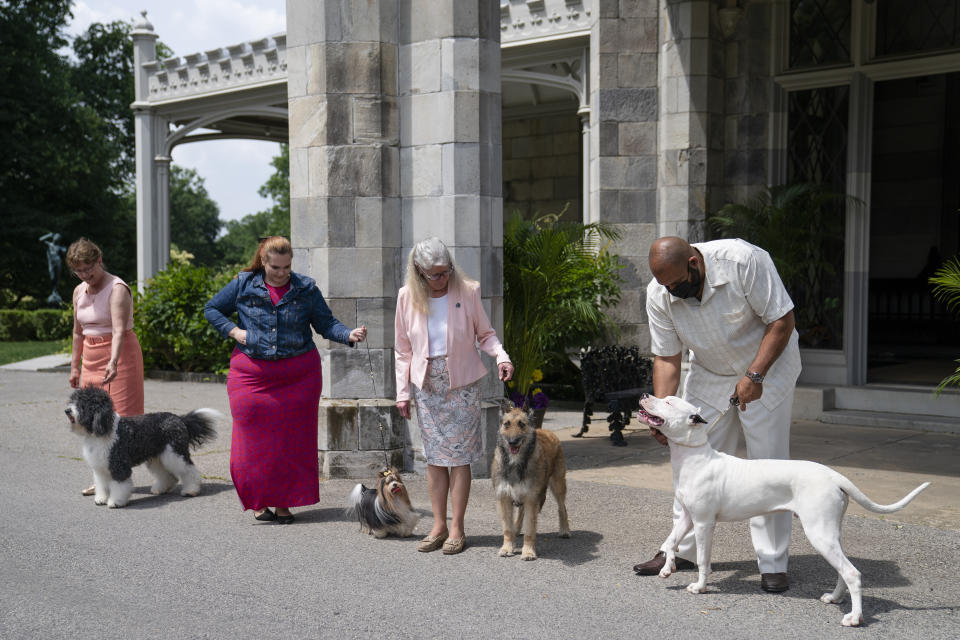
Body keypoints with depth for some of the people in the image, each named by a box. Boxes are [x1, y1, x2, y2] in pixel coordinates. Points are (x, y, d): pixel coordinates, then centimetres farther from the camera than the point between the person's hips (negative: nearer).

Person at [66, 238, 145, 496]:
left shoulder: (117, 289, -14)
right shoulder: (79, 291, 10)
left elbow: (119, 330, -27)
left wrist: (113, 362, -39)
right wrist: (74, 366, 18)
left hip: (118, 355, -8)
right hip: (91, 358, 8)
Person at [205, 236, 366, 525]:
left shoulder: (306, 288, 2)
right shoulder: (243, 285, 2)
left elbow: (326, 324, 1)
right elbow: (211, 309, 13)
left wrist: (349, 335, -18)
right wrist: (233, 331, -3)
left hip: (298, 376, 0)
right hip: (252, 374, 0)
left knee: (292, 438, 2)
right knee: (255, 437, 0)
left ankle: (284, 502, 14)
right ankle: (259, 502, 14)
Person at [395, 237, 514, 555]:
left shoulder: (467, 291, -5)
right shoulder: (407, 297, 0)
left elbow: (485, 333, 5)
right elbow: (403, 349, 7)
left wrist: (501, 356, -15)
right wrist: (402, 392, 4)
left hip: (462, 384, -2)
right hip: (426, 384, 2)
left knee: (459, 456, -2)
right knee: (434, 457, 5)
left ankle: (456, 528, 6)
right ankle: (439, 526, 14)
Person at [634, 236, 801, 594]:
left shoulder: (743, 260, -30)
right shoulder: (659, 294, -17)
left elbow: (782, 320, -23)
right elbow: (666, 359, -11)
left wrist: (754, 376, -29)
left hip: (767, 364, -4)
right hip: (709, 373, 4)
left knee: (768, 464, -7)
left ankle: (773, 564, 0)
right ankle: (682, 551, 16)